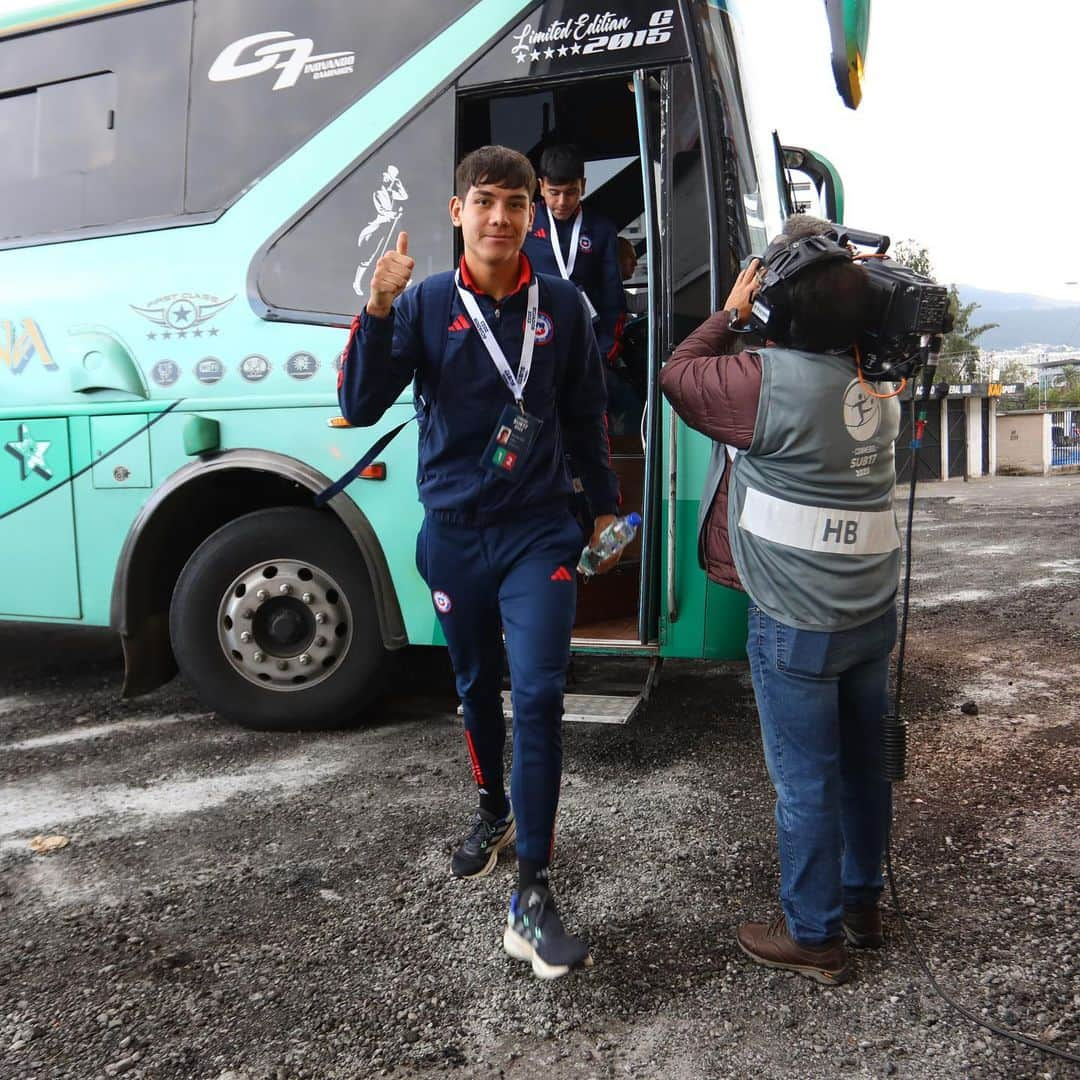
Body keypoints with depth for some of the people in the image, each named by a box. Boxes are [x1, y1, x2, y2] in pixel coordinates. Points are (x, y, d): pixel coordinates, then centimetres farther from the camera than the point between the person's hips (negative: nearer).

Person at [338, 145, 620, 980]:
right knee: (477, 688, 17)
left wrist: (605, 506, 16)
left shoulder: (561, 305, 0)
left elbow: (586, 414, 11)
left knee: (538, 695, -11)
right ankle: (495, 810, 43)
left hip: (539, 532, -1)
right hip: (454, 533, 1)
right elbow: (362, 407, -13)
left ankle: (531, 895, -3)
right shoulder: (425, 304, -4)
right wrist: (379, 308, -25)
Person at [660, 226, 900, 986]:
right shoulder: (877, 390, 4)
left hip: (797, 625, -7)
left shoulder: (770, 379, -17)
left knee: (806, 782, 6)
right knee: (864, 765, 19)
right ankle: (862, 902, 38)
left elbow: (677, 375, -5)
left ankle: (813, 938, 21)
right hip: (874, 613, 7)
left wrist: (732, 312, 6)